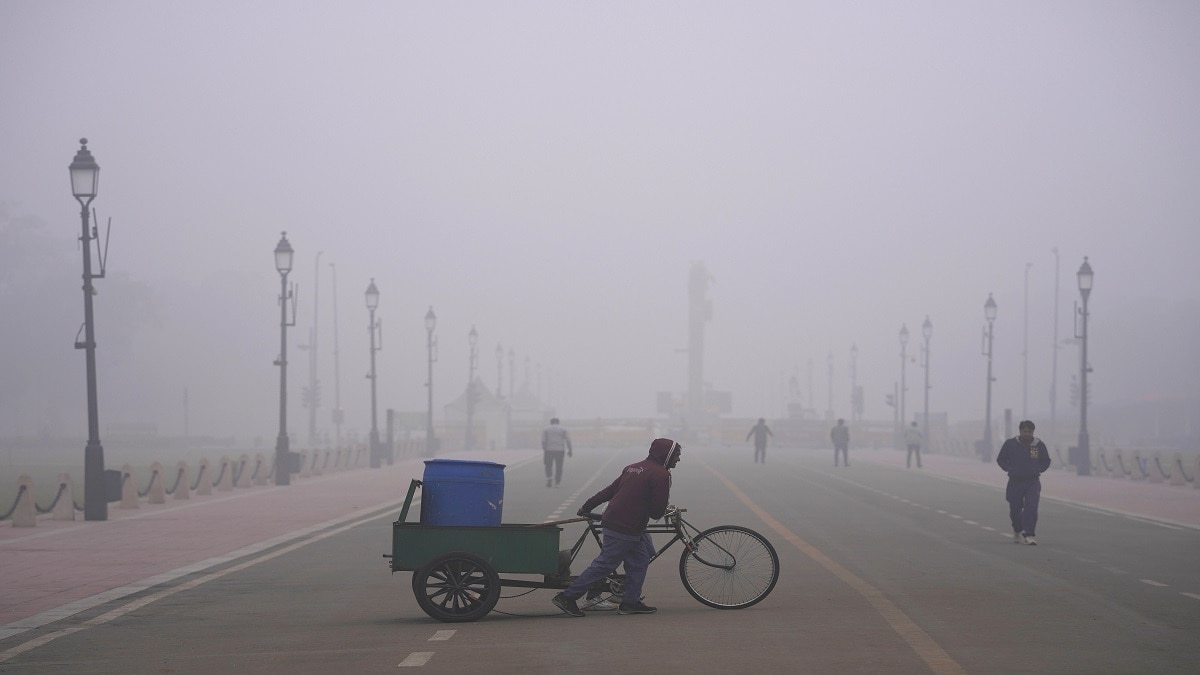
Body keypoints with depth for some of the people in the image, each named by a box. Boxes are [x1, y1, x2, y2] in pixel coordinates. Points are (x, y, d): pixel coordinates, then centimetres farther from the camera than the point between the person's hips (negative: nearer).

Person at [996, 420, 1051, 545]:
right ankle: (1017, 531, 34)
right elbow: (1001, 459, 7)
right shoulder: (1010, 444, -4)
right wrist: (1010, 469, -6)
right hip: (1015, 482, 0)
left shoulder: (1039, 445, -1)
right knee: (1015, 510, 8)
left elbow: (1046, 461, 14)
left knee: (1031, 508, -16)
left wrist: (1038, 470, -2)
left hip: (1033, 482, 0)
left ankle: (1029, 534, -18)